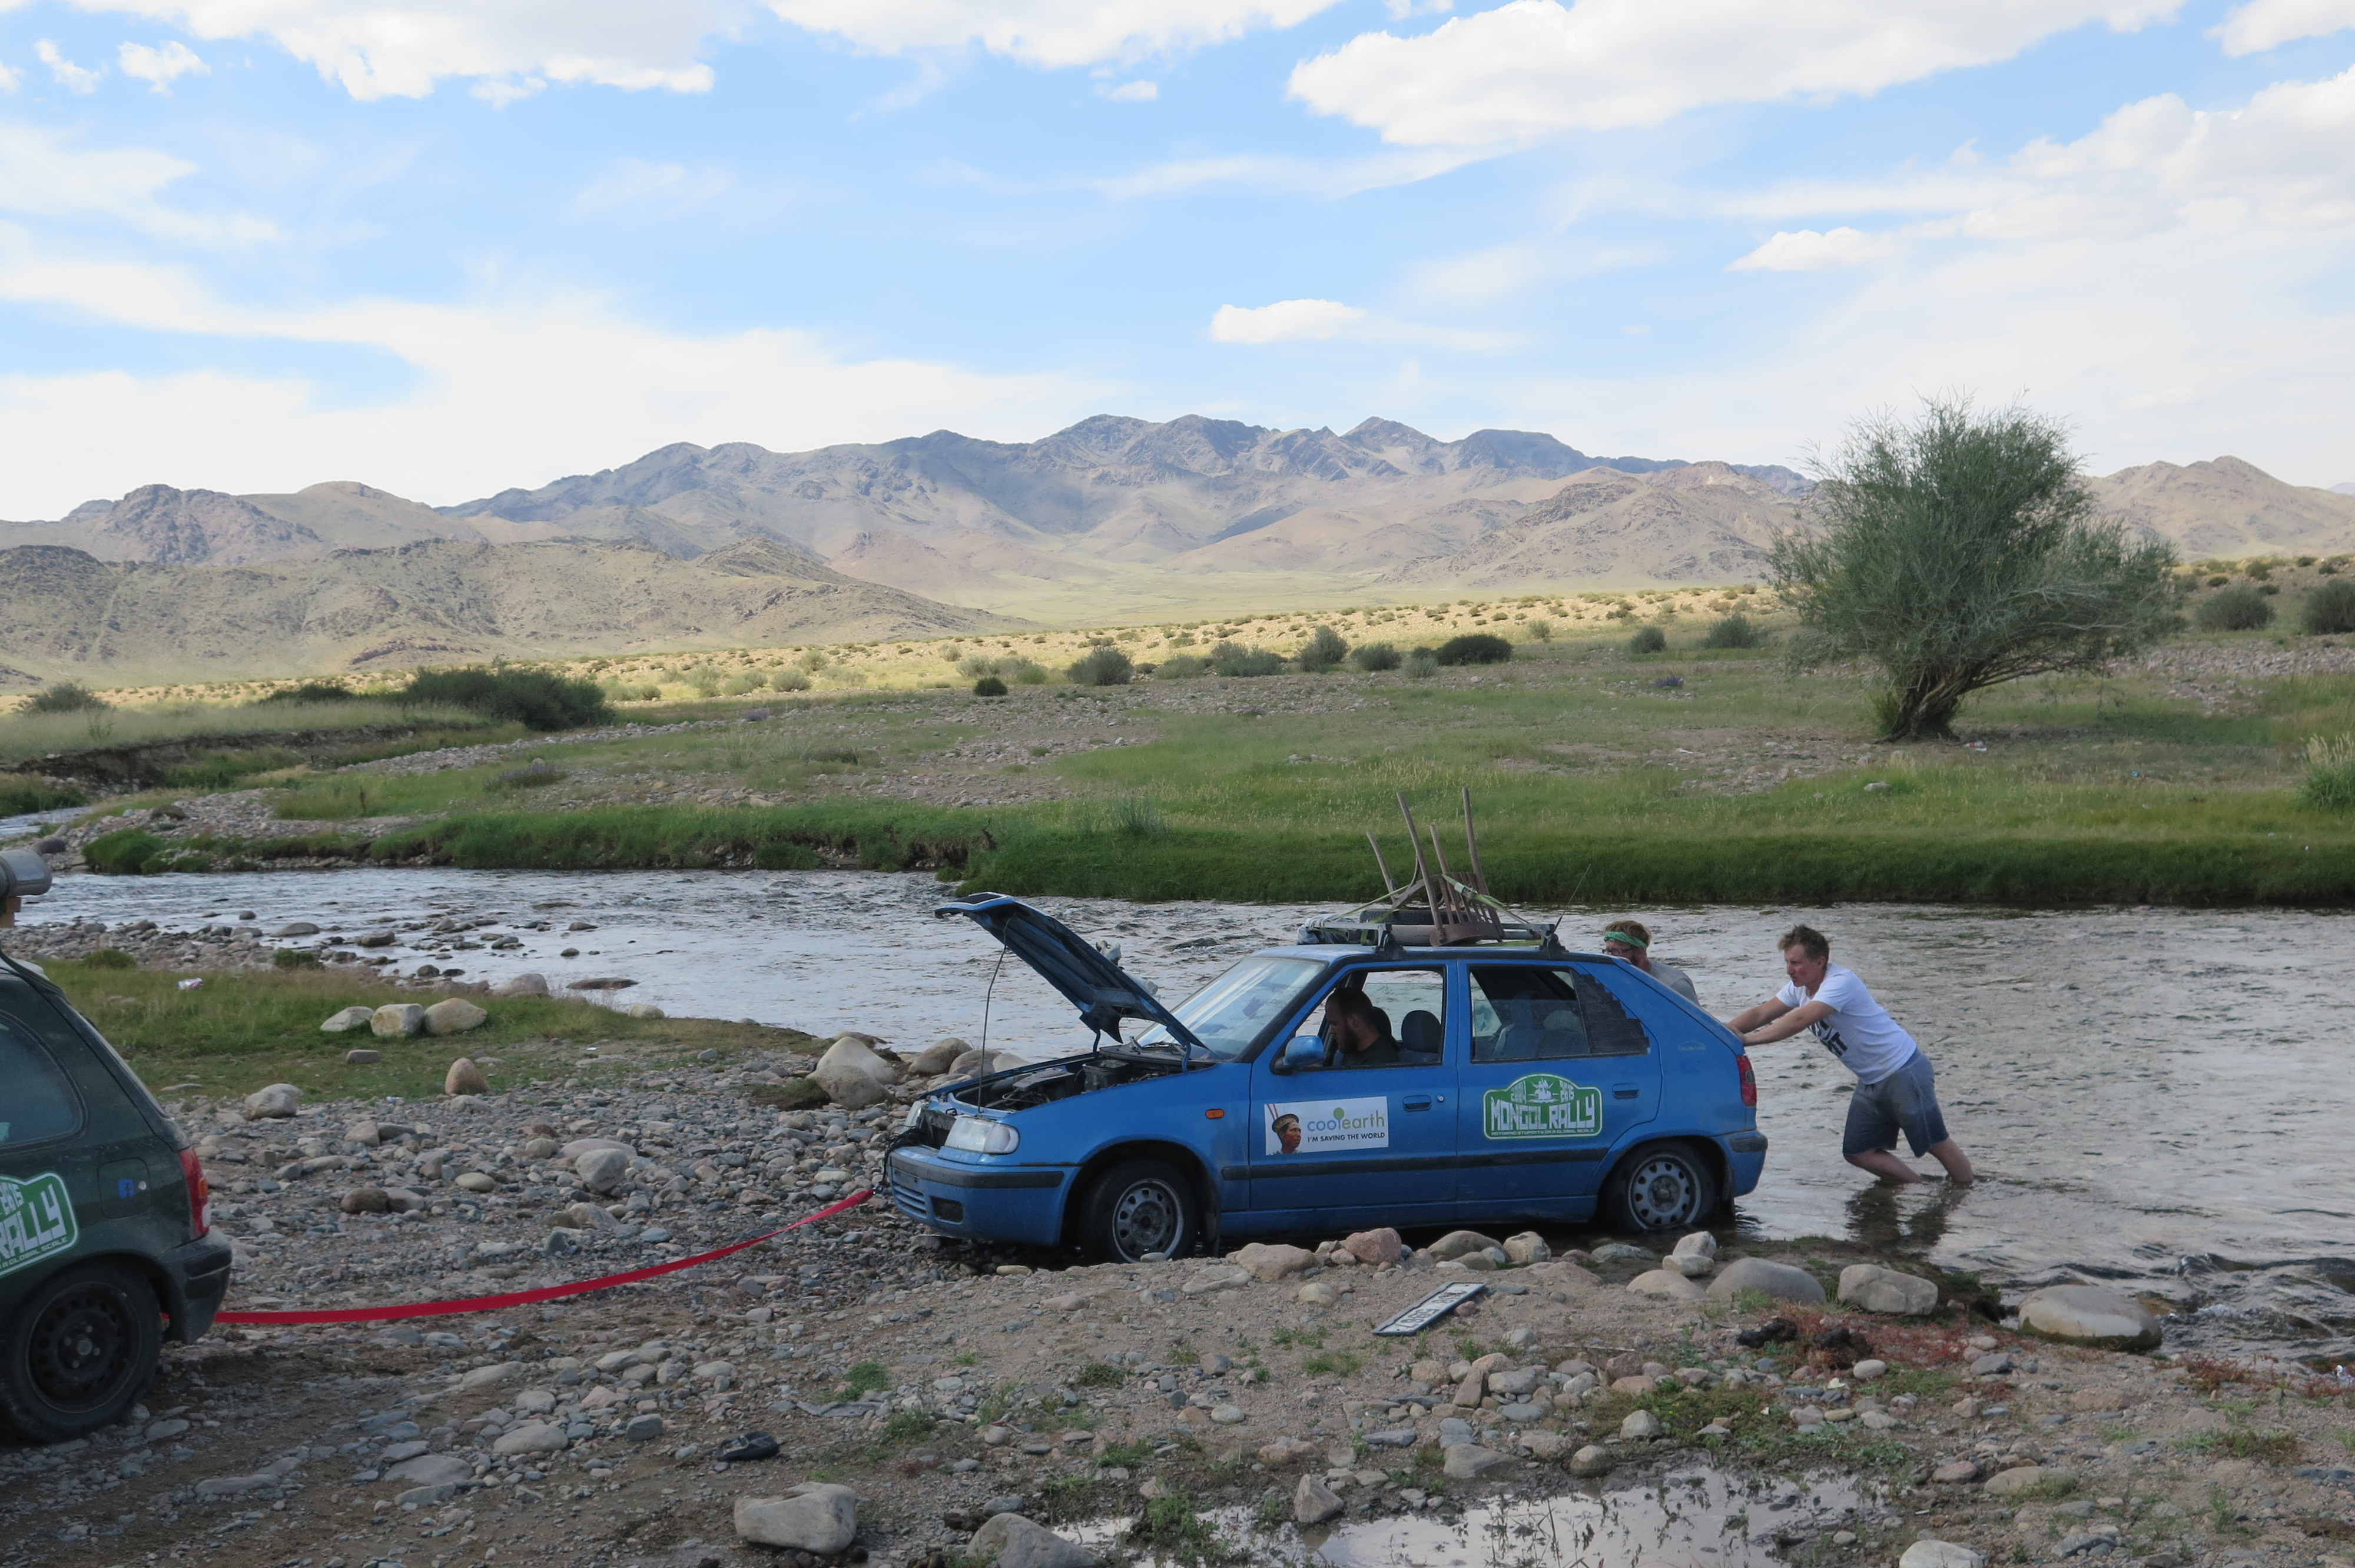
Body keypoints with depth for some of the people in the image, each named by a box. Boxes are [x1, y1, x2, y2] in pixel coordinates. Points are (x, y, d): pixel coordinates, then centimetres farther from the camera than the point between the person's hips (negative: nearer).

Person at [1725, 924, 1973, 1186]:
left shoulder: (1841, 982, -25)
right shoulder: (1800, 988, 3)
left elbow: (1800, 1020, -36)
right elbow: (1760, 1014, 0)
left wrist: (1746, 1039, -36)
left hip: (1904, 1073, -9)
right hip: (1870, 1083, 9)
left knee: (1935, 1145, 0)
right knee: (1858, 1153, 7)